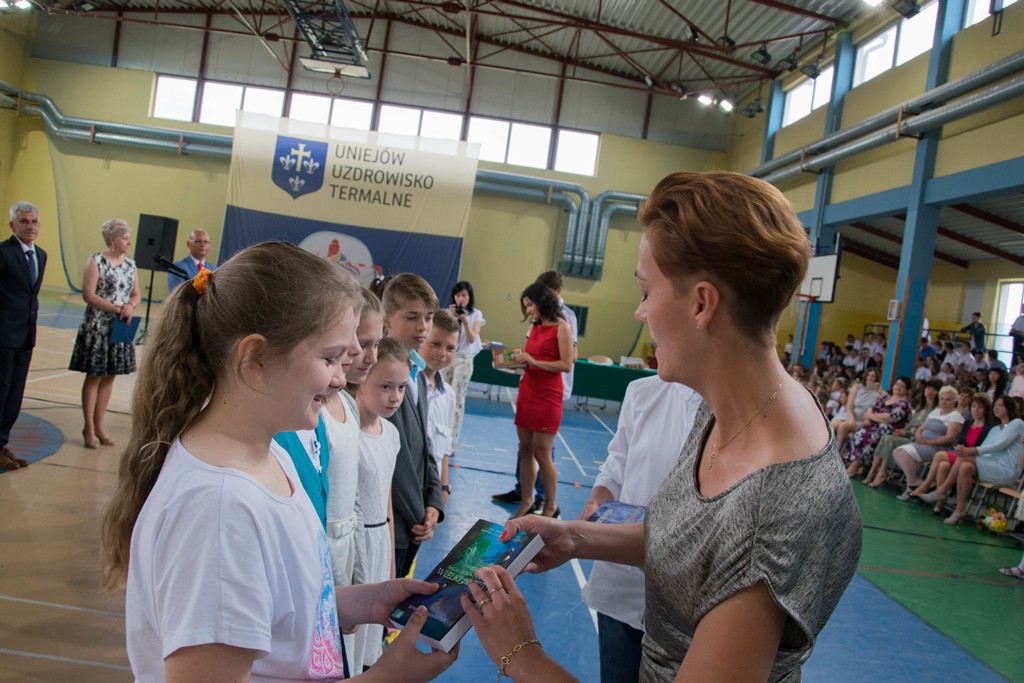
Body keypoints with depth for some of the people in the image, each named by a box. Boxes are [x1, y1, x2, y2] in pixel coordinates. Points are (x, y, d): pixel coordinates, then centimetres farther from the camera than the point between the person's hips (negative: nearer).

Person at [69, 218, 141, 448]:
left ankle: (99, 426, 19)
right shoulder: (95, 261, -8)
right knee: (94, 377, 1)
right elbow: (88, 295, -15)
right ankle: (89, 428, 10)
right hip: (97, 327, -5)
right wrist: (117, 308, -18)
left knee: (109, 378, 9)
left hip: (121, 329, 5)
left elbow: (136, 294, 12)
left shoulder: (130, 264, 9)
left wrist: (130, 306, -10)